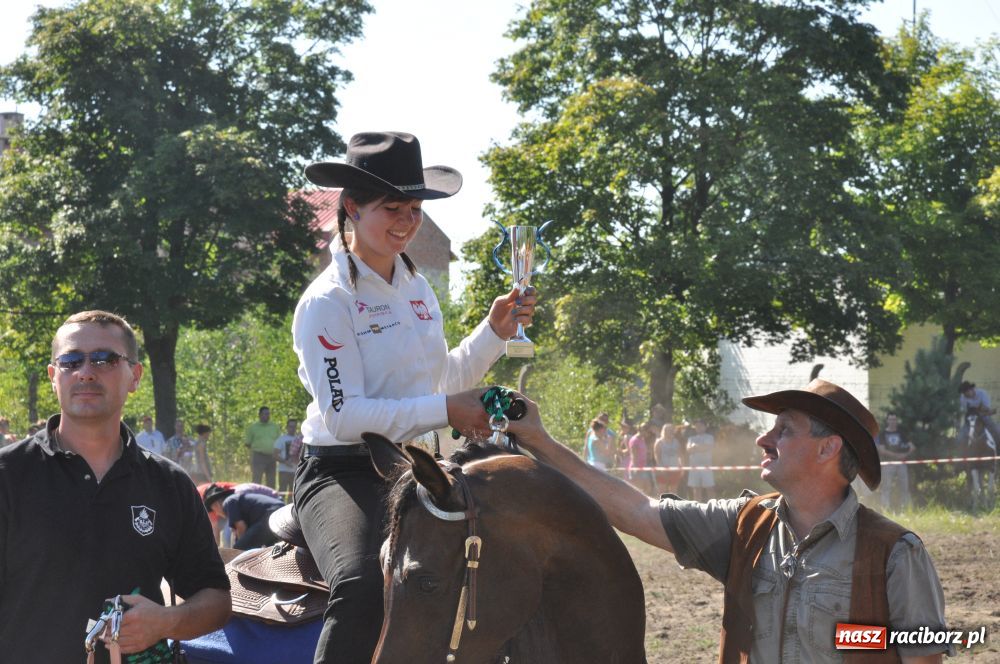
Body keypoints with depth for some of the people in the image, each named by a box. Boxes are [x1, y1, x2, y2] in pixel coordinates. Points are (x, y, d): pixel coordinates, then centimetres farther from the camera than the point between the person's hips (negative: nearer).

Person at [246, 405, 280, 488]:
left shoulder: (275, 427, 14)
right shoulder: (252, 427, 5)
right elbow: (248, 444, 6)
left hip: (271, 457, 4)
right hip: (258, 456, -4)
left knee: (271, 483, 6)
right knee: (256, 481, -12)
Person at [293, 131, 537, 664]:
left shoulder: (417, 288, 12)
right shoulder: (327, 302, -11)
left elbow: (443, 378, 24)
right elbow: (343, 415, -18)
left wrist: (494, 332, 7)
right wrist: (444, 413, -21)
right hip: (343, 472, -8)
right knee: (363, 586, -36)